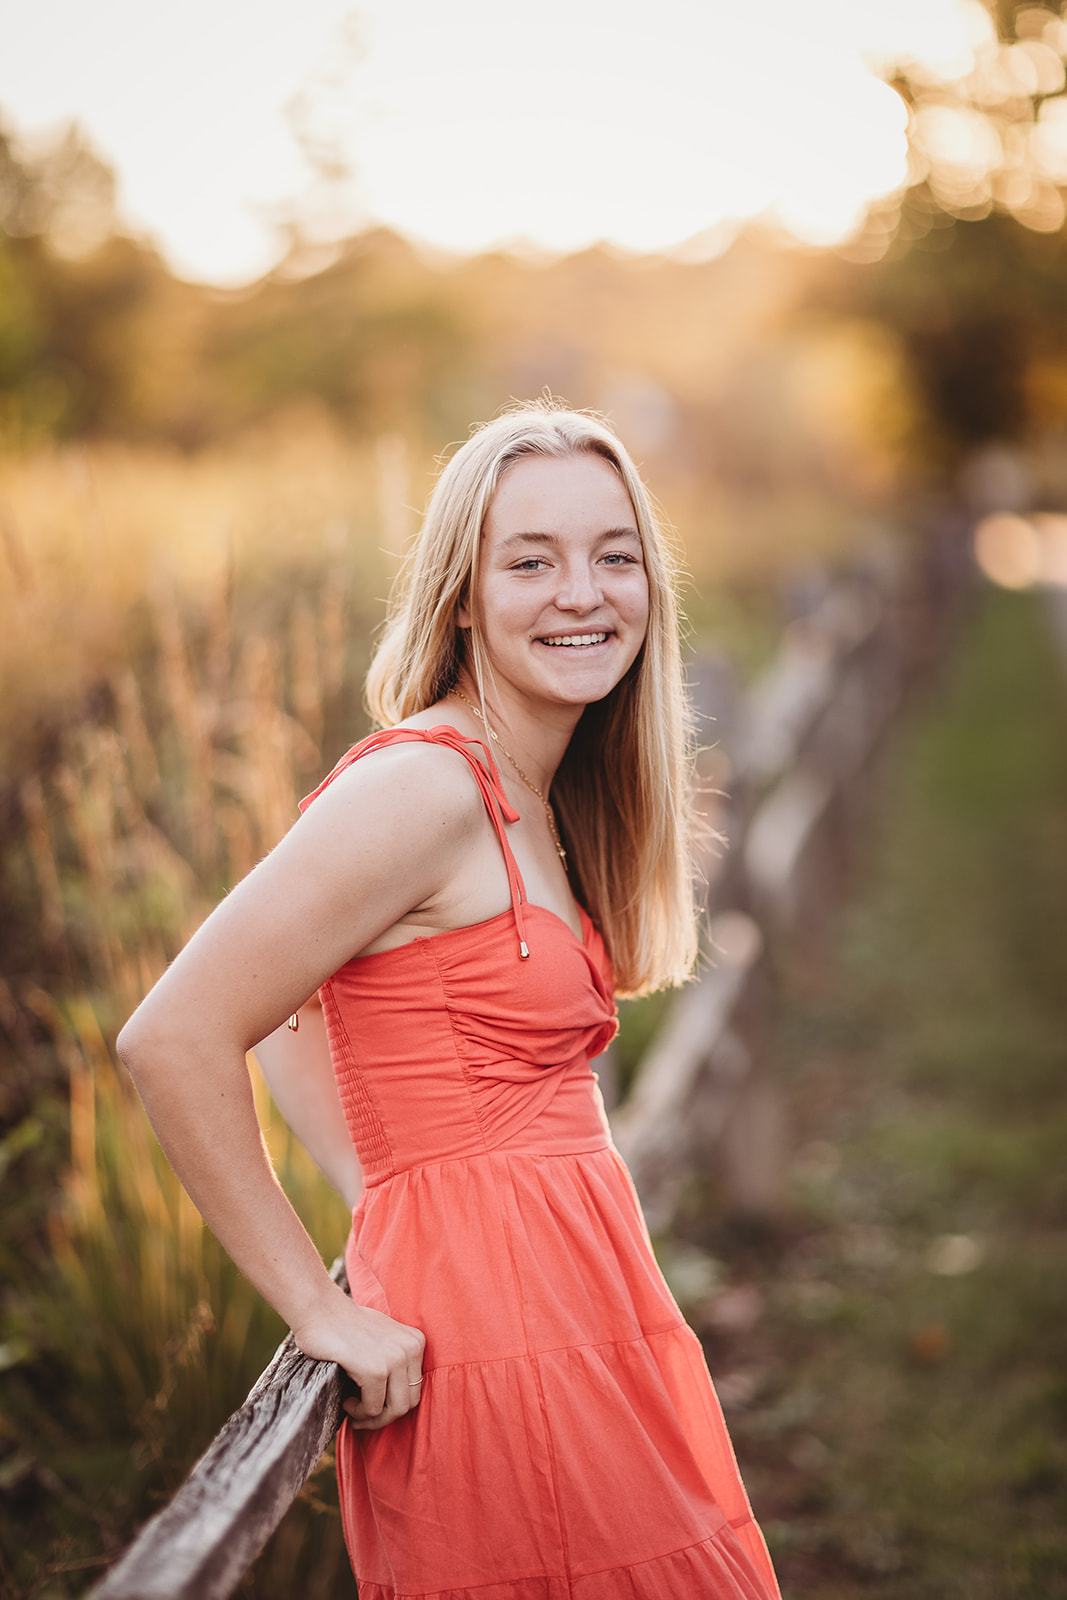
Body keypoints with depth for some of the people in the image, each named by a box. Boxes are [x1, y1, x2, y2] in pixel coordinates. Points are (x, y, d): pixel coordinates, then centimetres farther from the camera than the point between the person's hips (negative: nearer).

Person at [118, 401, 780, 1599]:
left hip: (587, 1337, 9)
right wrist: (321, 1308, -14)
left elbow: (288, 1021, 19)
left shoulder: (533, 805, 11)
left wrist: (388, 1203, 7)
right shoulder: (426, 784, -16)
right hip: (502, 1353, -9)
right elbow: (174, 1040, -19)